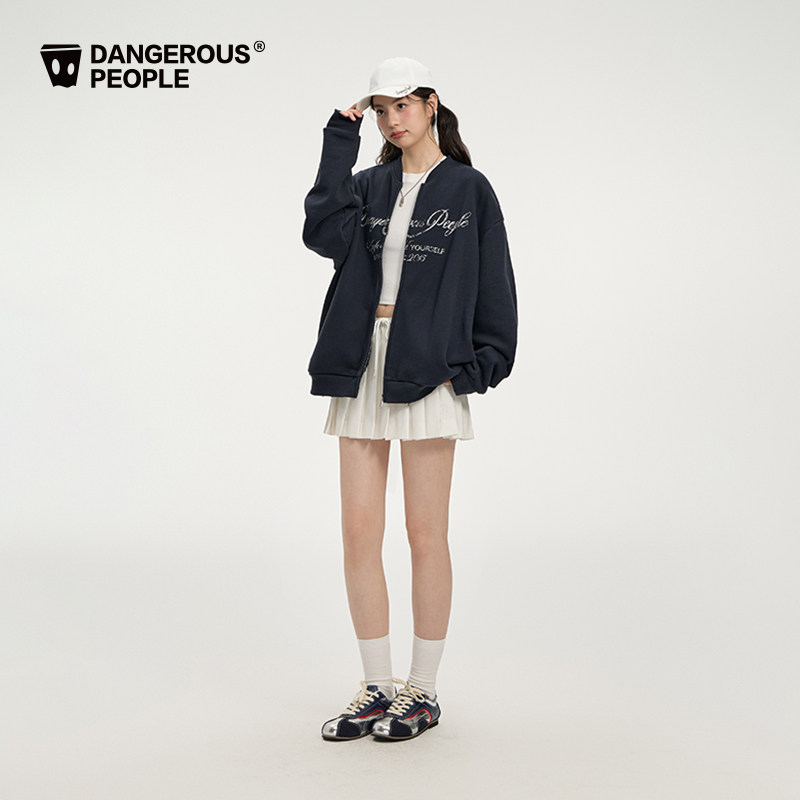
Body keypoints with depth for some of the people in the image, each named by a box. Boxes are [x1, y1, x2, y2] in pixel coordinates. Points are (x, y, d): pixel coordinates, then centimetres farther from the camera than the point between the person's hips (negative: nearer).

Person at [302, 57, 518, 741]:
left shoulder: (468, 189, 3)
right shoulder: (369, 187, 15)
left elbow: (493, 287, 2)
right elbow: (324, 232, -6)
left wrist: (475, 367, -6)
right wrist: (341, 141, -2)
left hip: (428, 373, -4)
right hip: (361, 370, 5)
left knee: (425, 535, 0)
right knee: (359, 534, 4)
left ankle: (422, 692, 14)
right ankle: (378, 688, 17)